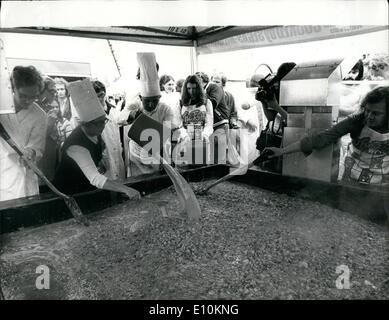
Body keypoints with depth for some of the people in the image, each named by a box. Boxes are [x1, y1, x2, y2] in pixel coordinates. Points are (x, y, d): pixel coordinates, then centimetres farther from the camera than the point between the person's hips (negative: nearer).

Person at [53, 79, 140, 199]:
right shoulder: (76, 146, -31)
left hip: (87, 187, 7)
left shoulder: (95, 133, -6)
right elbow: (95, 179, -41)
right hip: (69, 193, -6)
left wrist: (100, 165, -5)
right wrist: (126, 190, -49)